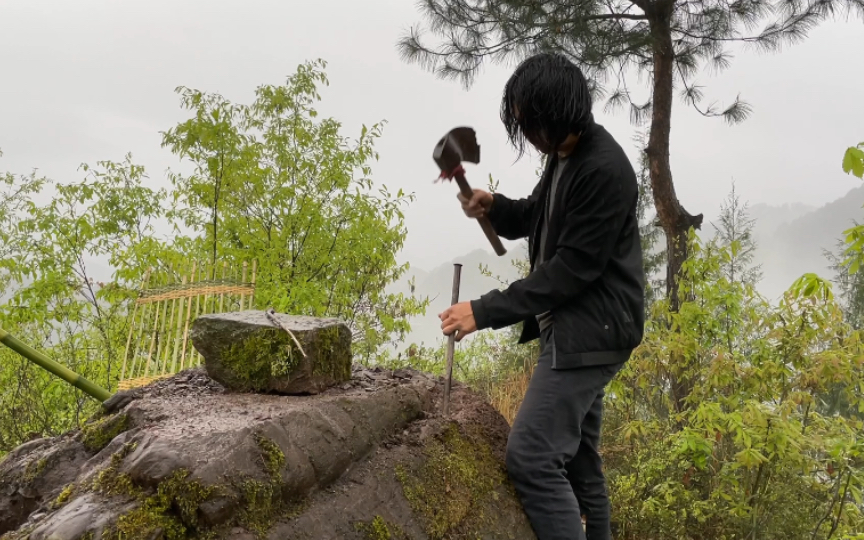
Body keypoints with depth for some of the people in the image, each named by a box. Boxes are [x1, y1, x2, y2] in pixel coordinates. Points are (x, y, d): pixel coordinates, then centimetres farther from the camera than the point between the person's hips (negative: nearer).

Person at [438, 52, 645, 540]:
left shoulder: (606, 171, -22)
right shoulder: (565, 155, 8)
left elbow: (571, 270, -23)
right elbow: (537, 220, 22)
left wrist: (484, 312, -22)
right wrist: (493, 206, -1)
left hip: (591, 332, -10)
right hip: (574, 328, 10)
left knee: (532, 457, -13)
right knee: (577, 455, 18)